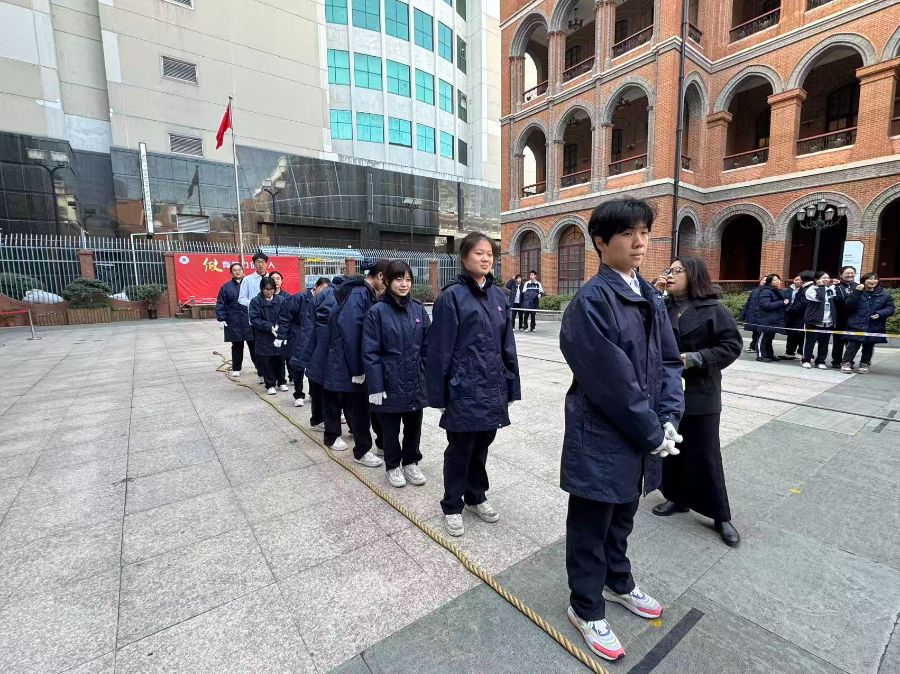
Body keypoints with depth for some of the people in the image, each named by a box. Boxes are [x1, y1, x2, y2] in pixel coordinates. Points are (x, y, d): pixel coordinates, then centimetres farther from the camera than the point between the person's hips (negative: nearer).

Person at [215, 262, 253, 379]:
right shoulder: (226, 287, 6)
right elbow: (220, 304, 5)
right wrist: (221, 319, -3)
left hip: (250, 321, -1)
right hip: (234, 322, 1)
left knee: (253, 344, 5)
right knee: (237, 346, 10)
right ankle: (236, 368, 21)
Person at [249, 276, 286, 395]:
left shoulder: (280, 300, 2)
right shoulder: (256, 301, -3)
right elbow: (254, 319, -9)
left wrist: (278, 326, -18)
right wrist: (269, 327, -19)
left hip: (278, 336, 1)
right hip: (263, 337, -1)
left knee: (279, 359, 9)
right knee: (266, 361, 3)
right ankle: (270, 384, 15)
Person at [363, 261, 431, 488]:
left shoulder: (418, 309, 2)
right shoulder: (378, 311, -9)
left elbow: (427, 347, 6)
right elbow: (370, 353, -10)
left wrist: (428, 377, 2)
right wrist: (375, 386, -14)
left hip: (416, 383, 3)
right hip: (390, 383, -3)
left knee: (414, 425, 16)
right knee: (390, 427, 13)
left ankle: (411, 462, 38)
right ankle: (393, 466, 34)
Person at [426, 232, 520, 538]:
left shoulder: (498, 296, 8)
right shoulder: (452, 296, -10)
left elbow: (507, 345, 11)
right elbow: (440, 348, -10)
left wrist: (511, 385, 10)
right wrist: (438, 393, -11)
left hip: (492, 387, 5)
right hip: (464, 388, -5)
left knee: (482, 445, 19)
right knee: (460, 449, 9)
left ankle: (476, 497, 39)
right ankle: (452, 506, 29)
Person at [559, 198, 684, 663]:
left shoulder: (650, 297, 8)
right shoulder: (591, 301, -19)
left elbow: (669, 361, 7)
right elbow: (611, 381, -21)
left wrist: (668, 421, -5)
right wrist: (653, 433, -13)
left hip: (640, 436, 8)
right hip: (601, 437, -7)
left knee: (622, 516, 26)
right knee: (591, 525, 12)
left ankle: (618, 583, 50)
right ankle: (586, 608, 34)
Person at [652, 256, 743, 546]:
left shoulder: (713, 310, -8)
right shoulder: (663, 308, 3)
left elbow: (732, 346, -10)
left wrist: (694, 358, -19)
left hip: (700, 394, -4)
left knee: (704, 456, 4)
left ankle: (721, 516, 22)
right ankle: (677, 498, 34)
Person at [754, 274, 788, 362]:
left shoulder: (777, 291, 18)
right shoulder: (765, 291, -13)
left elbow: (779, 303, 30)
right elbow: (766, 305, -22)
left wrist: (785, 302, 10)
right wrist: (782, 303, -20)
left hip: (773, 320, 9)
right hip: (766, 320, -9)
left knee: (769, 338, 14)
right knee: (763, 337, -7)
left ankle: (769, 354, 21)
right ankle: (761, 355, -4)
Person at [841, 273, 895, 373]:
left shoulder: (885, 295, 6)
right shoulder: (857, 292, 2)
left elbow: (890, 308, 4)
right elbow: (849, 306, -11)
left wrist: (880, 314, -15)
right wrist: (856, 292, -19)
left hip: (875, 327, 3)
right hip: (856, 325, -3)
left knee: (869, 346, 11)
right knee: (853, 345, -8)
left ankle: (864, 364, 23)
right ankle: (846, 363, -1)